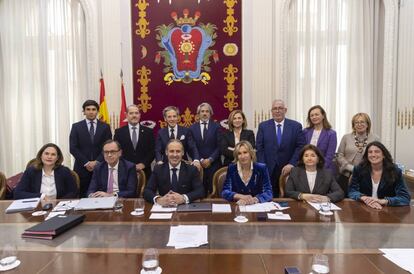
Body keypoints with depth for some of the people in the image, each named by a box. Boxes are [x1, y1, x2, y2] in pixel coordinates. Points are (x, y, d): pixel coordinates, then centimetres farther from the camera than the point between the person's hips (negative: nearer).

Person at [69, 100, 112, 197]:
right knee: (82, 196, 1)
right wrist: (86, 163, -9)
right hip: (82, 168, 0)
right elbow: (73, 148, -1)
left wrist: (96, 162, -9)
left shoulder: (105, 127, 7)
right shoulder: (76, 127, 5)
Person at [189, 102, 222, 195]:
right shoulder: (192, 128, 8)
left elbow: (219, 146, -1)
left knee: (214, 190, -2)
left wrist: (210, 159, -9)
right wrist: (200, 160, -5)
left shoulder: (216, 127, 4)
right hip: (198, 164, 1)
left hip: (214, 164, -1)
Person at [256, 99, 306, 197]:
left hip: (289, 170, 0)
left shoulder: (296, 126, 3)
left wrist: (291, 164, -11)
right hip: (269, 170, 0)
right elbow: (259, 148, 2)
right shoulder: (263, 126, 5)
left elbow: (301, 146, -1)